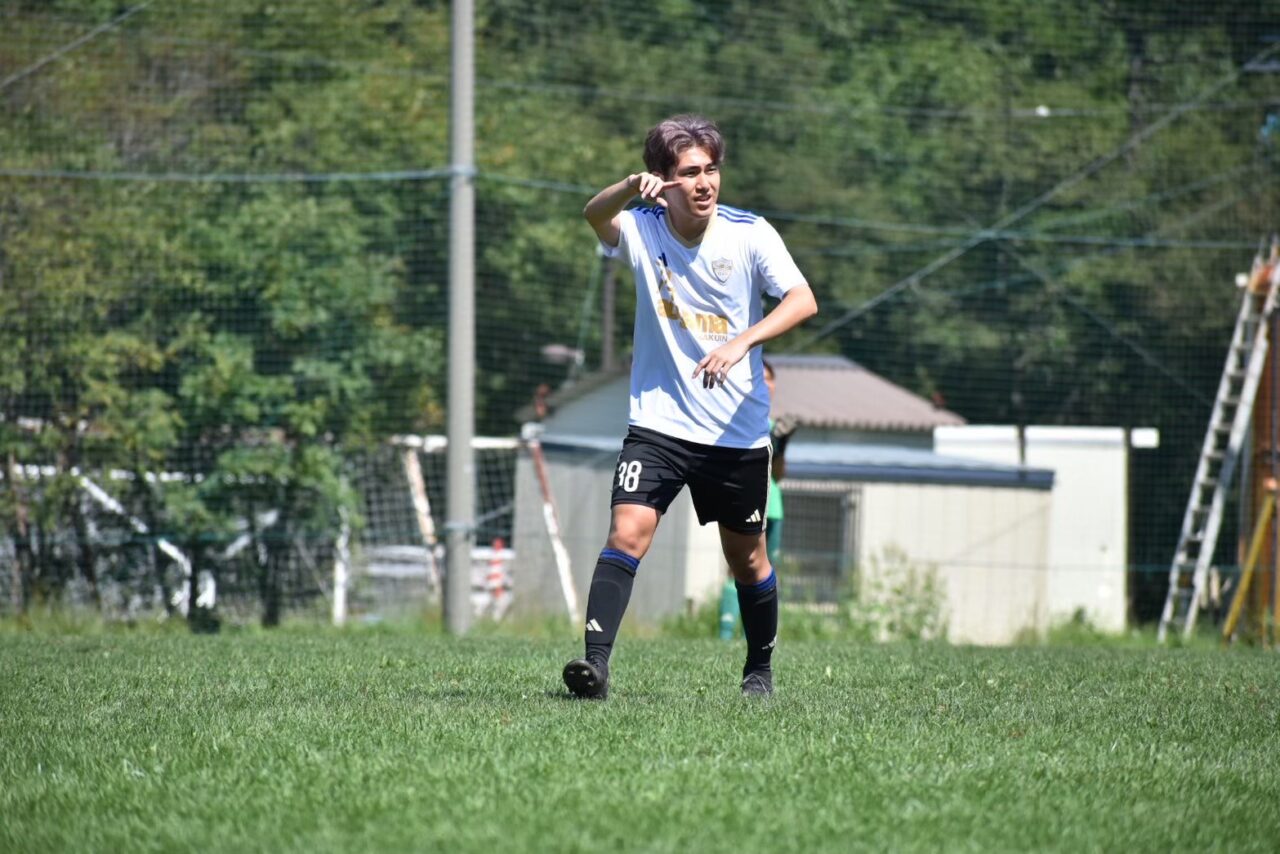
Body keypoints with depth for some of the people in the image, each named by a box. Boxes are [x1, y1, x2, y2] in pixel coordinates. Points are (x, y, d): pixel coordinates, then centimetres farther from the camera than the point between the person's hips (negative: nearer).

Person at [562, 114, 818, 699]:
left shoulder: (750, 234, -7)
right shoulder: (642, 229, -5)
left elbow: (803, 301, -16)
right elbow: (595, 216, -26)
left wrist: (742, 342, -32)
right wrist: (633, 186, -48)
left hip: (738, 430, 1)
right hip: (659, 424, 0)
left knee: (747, 557, 12)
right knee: (627, 533, -19)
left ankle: (760, 669, 32)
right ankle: (595, 662, -22)